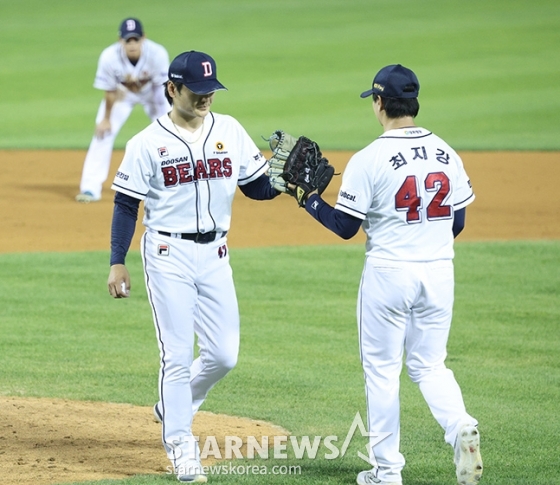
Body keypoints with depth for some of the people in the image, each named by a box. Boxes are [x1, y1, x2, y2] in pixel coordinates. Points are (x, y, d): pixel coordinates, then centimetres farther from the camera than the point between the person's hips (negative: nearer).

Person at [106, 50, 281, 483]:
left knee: (224, 354, 3)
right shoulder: (148, 143, -6)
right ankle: (180, 445, 8)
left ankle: (174, 408, 29)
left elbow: (257, 187, 7)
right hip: (169, 256, -4)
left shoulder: (230, 131, 4)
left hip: (215, 256, 4)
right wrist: (117, 262, -6)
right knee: (178, 354, -3)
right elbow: (127, 205, -2)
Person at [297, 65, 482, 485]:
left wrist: (308, 197, 5)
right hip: (439, 272, 4)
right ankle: (460, 427, -12)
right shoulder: (446, 154, 2)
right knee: (429, 364, 16)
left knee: (382, 370, 8)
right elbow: (457, 223, 9)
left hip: (388, 273, -4)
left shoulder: (369, 160, -13)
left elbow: (345, 226, -8)